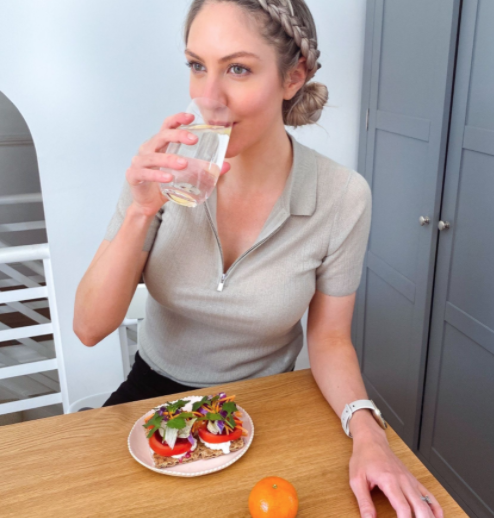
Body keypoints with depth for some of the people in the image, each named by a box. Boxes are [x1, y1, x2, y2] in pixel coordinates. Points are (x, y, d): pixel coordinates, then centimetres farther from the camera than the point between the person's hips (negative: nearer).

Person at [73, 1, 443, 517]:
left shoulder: (342, 197, -20)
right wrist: (142, 211, -31)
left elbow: (328, 337, -7)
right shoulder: (162, 170, -17)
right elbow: (90, 327, -18)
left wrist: (367, 433, -24)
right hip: (156, 388, 1)